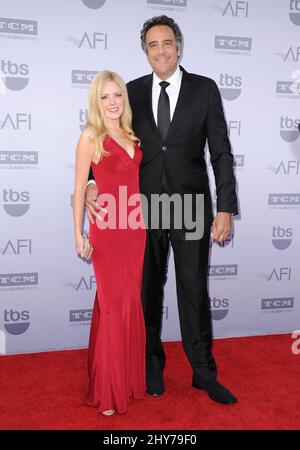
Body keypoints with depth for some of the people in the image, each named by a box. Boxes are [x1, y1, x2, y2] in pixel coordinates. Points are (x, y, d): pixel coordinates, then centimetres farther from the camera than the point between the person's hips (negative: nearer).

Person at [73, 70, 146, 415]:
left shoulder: (130, 134, 11)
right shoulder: (90, 137, -7)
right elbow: (79, 189, -7)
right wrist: (78, 235, -9)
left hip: (135, 228, 6)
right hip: (107, 229, -6)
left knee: (131, 303, 13)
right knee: (113, 306, 1)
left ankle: (130, 377, 30)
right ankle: (107, 390, 18)